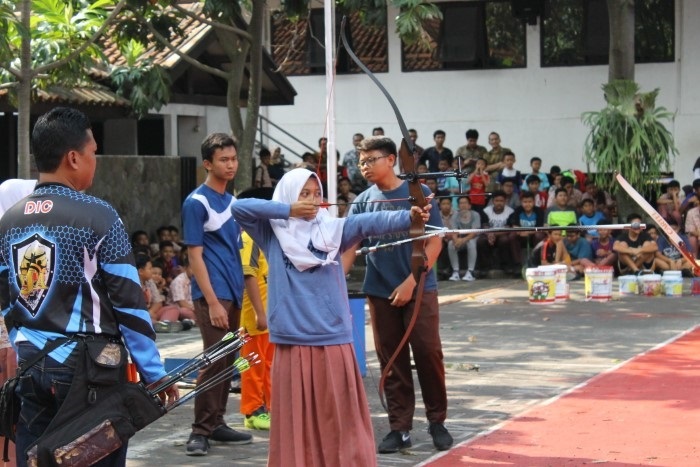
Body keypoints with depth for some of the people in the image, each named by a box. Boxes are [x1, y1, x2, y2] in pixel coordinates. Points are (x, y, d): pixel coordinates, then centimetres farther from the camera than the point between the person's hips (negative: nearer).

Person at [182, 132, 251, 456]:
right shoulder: (196, 202, -9)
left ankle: (216, 423, 19)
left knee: (228, 363, 10)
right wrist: (212, 302, -16)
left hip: (235, 294, 7)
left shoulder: (233, 202, 13)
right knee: (214, 362, -8)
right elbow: (195, 256, -12)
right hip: (213, 295, -7)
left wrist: (240, 295, 13)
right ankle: (201, 430, -1)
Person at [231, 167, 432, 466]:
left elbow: (369, 223, -10)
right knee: (298, 413, 5)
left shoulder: (332, 228, 5)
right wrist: (288, 210, -8)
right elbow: (239, 208, -6)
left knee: (340, 412, 4)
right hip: (293, 337, 0)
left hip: (332, 336, 1)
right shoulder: (273, 232, 5)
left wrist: (408, 217, -27)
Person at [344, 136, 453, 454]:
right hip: (380, 292, 3)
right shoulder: (363, 202, 4)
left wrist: (410, 282, -14)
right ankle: (400, 427, 13)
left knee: (428, 354, -1)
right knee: (391, 361, 6)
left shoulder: (418, 193, -5)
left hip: (419, 288, -3)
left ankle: (437, 421, 14)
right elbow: (349, 247, 1)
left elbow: (435, 243, -7)